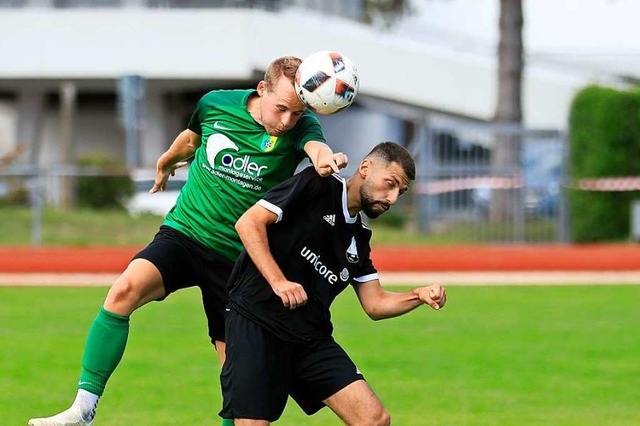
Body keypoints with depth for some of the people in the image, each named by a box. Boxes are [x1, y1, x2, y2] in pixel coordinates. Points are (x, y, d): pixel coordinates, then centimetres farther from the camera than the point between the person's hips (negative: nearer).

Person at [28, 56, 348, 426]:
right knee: (125, 290, -25)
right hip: (183, 233, 0)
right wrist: (166, 162, 38)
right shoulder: (216, 104, -3)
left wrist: (327, 160, -58)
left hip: (236, 255, 0)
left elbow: (317, 147, -34)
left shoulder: (299, 126, -10)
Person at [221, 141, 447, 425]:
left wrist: (420, 296, -1)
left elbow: (375, 304, 17)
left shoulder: (359, 239, 17)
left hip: (312, 337, 7)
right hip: (256, 324, -7)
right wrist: (277, 281, -22)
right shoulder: (316, 186, -4)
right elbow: (249, 223, -12)